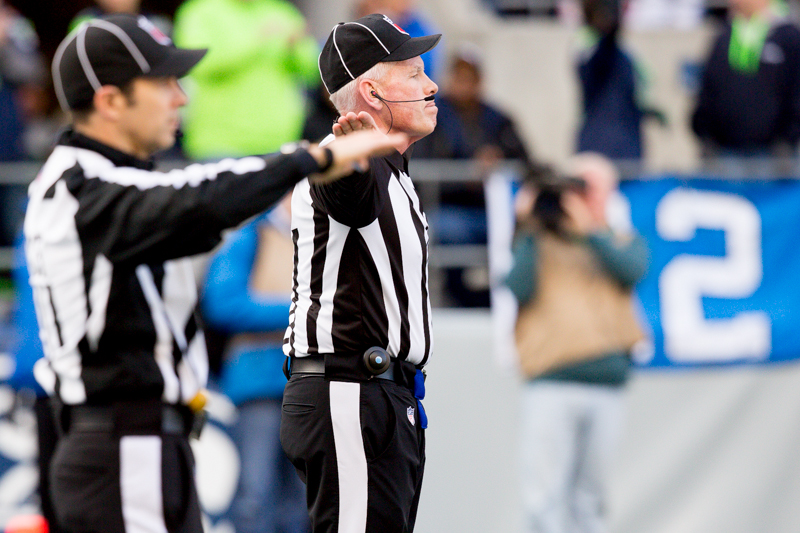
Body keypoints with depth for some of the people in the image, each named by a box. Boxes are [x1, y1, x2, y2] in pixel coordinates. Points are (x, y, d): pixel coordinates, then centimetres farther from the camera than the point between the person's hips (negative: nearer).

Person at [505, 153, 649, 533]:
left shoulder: (624, 243, 18)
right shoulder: (541, 243, 12)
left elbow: (632, 271, -6)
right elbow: (519, 288, -6)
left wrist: (588, 230, -11)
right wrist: (529, 230, -6)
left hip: (606, 387, 2)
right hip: (550, 384, -2)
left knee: (589, 498, 8)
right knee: (544, 493, -10)